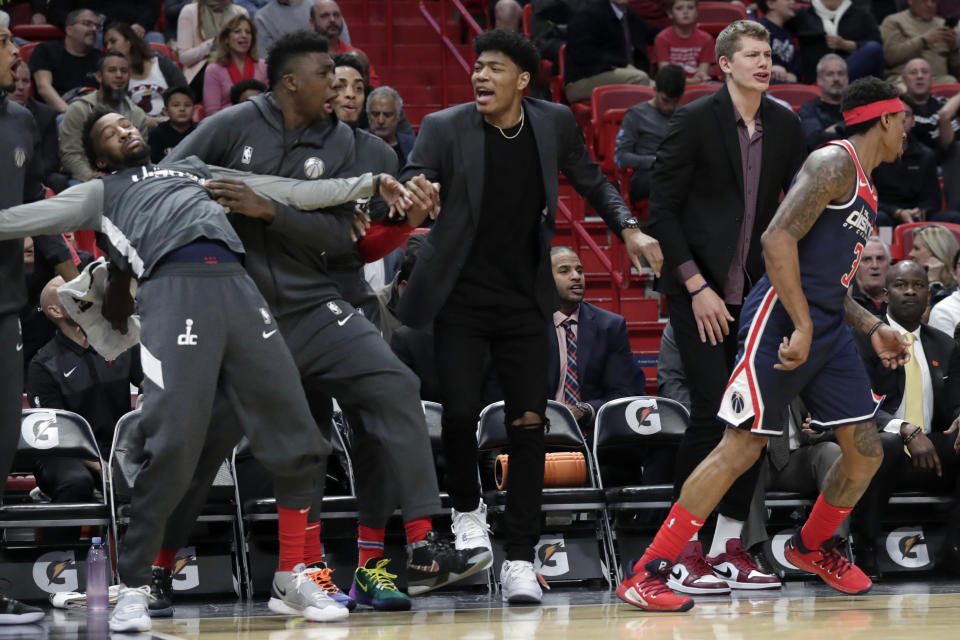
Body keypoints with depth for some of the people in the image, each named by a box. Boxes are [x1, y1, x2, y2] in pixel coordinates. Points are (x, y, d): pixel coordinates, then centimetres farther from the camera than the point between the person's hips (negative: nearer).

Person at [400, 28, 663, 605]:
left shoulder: (555, 123, -1)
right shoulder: (444, 128, -8)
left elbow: (593, 183, 14)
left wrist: (628, 228, -2)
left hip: (524, 299, 2)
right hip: (460, 297, -2)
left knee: (529, 422, -4)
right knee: (461, 410, -12)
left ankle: (520, 559, 3)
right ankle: (468, 509, 19)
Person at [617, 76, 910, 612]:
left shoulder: (864, 188, 21)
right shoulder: (835, 162, -9)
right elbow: (779, 239, -20)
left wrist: (873, 327, 20)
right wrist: (804, 327, -23)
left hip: (827, 327, 9)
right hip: (783, 321, -9)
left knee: (866, 452, 7)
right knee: (742, 448, -12)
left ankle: (813, 546, 32)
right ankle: (645, 574, -9)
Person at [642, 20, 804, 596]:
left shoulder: (785, 126, 6)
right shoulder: (696, 121, -8)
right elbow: (662, 210, -9)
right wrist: (697, 287, -13)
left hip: (759, 289, 5)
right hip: (701, 289, -5)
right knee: (713, 414, -12)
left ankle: (730, 544, 12)